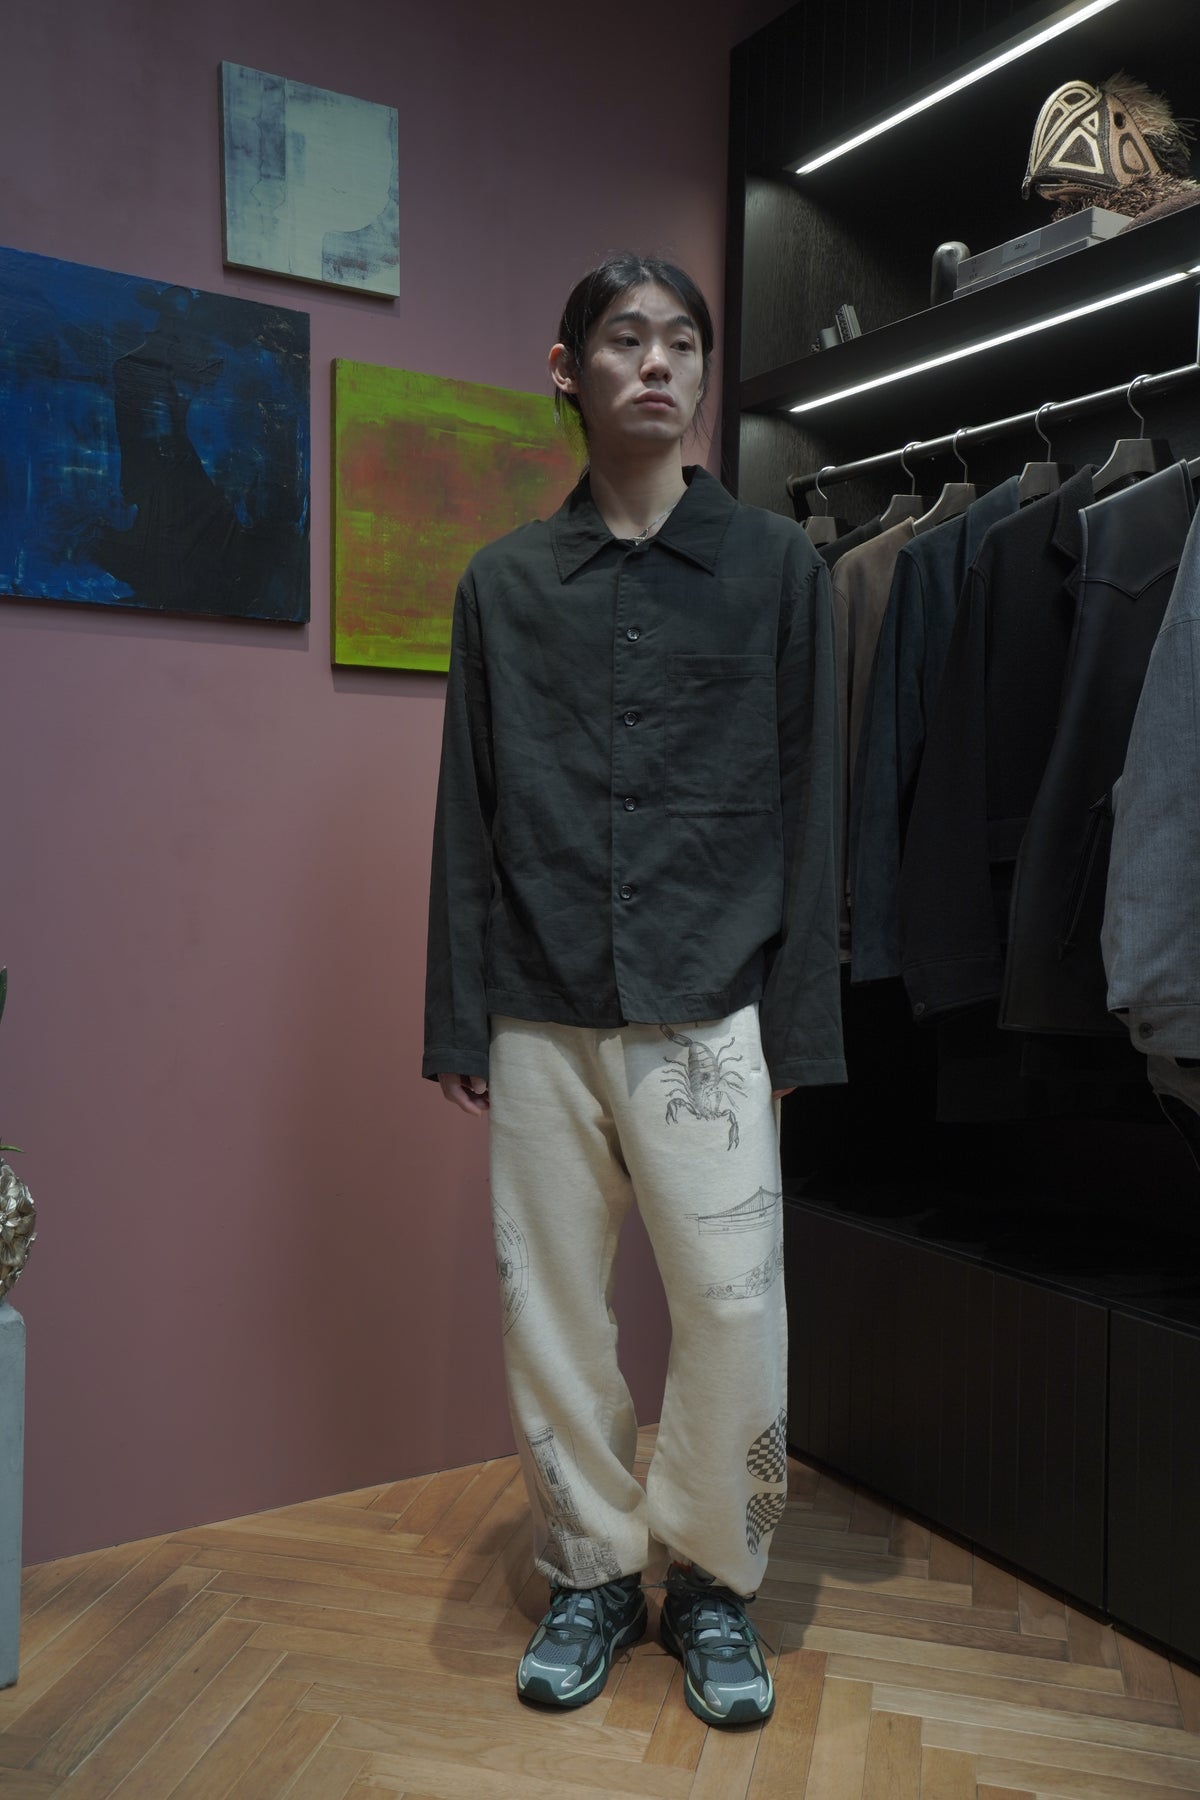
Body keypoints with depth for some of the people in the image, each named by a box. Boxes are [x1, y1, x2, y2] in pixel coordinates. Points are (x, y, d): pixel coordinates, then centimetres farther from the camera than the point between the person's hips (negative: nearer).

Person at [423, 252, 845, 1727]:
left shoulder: (776, 565, 6)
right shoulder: (504, 583, 10)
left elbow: (806, 802, 4)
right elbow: (468, 815, 9)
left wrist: (797, 1021, -1)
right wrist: (458, 1020, 5)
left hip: (707, 1008, -1)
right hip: (540, 1014, 2)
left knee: (734, 1305, -2)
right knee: (548, 1305, 7)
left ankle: (710, 1577, 23)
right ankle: (590, 1573, 29)